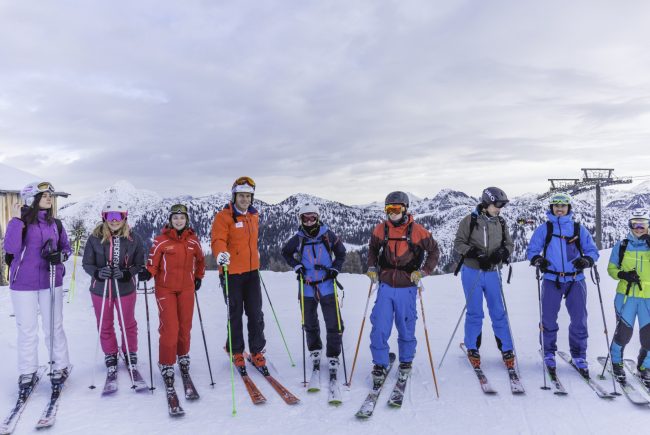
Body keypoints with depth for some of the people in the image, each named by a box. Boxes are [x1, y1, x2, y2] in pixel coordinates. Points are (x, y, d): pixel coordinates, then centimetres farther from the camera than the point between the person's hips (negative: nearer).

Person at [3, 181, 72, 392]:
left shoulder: (55, 223, 6)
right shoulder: (21, 221, -5)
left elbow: (66, 247, 14)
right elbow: (11, 248, -18)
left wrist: (60, 256, -7)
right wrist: (16, 220, -23)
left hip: (51, 281, 2)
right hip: (23, 283, -2)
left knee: (54, 327, 8)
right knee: (27, 329, 7)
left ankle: (60, 367, 21)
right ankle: (28, 372, 20)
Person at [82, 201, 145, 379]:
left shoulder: (133, 239, -8)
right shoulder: (95, 238, -9)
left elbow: (139, 264, -4)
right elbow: (87, 264, -2)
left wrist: (126, 274, -21)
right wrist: (97, 272, -22)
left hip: (125, 289, 0)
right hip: (100, 289, 1)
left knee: (128, 324, 14)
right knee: (104, 325, 16)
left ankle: (130, 353, 35)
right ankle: (110, 355, 37)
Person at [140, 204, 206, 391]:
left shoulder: (193, 240, 4)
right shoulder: (161, 240, -7)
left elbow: (200, 260, 19)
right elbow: (153, 262, -5)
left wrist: (198, 277, 18)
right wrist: (147, 273, -24)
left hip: (187, 288, 3)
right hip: (166, 289, -3)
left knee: (185, 325, 10)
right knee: (169, 327, -7)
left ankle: (183, 356, 33)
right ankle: (167, 365, 8)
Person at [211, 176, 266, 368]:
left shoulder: (254, 216, 10)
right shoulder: (224, 216, -9)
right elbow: (217, 240, -21)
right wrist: (221, 253, -39)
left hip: (252, 272, 5)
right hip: (231, 272, -5)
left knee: (256, 313, 7)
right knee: (235, 314, 8)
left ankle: (257, 351, 19)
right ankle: (236, 351, 25)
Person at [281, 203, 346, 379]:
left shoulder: (328, 235, -4)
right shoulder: (298, 238, -2)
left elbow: (341, 252, 10)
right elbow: (285, 252, 16)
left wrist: (335, 268, -3)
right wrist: (296, 265, 2)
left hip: (327, 286, -1)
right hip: (307, 287, 1)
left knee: (334, 324, -3)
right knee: (310, 324, 15)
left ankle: (333, 357, 11)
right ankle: (315, 351, 37)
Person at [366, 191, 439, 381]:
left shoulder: (417, 230, -8)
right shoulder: (380, 229, 0)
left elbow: (434, 250, 4)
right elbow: (372, 249, 18)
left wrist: (423, 271, -6)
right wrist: (371, 267, 6)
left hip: (407, 288, -2)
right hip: (385, 286, 2)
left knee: (406, 327, 11)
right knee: (379, 328, -3)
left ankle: (406, 361, 33)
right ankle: (380, 365, 12)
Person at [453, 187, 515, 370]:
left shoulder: (501, 223, 5)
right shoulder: (469, 220, -6)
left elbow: (509, 244, 9)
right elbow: (459, 243, -6)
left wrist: (501, 253, -13)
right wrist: (476, 254, -20)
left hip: (493, 273, 3)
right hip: (472, 272, -2)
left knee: (499, 313, 6)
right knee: (475, 313, 6)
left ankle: (506, 349, 19)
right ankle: (472, 348, 22)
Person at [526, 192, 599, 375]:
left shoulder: (579, 229, 9)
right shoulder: (543, 229, 7)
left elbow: (592, 250, 9)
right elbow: (532, 250, 5)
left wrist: (586, 260, -13)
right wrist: (538, 259, -17)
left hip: (576, 280, 1)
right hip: (551, 280, -1)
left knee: (579, 320, 3)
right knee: (549, 319, 4)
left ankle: (579, 356, 19)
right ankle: (549, 354, 20)